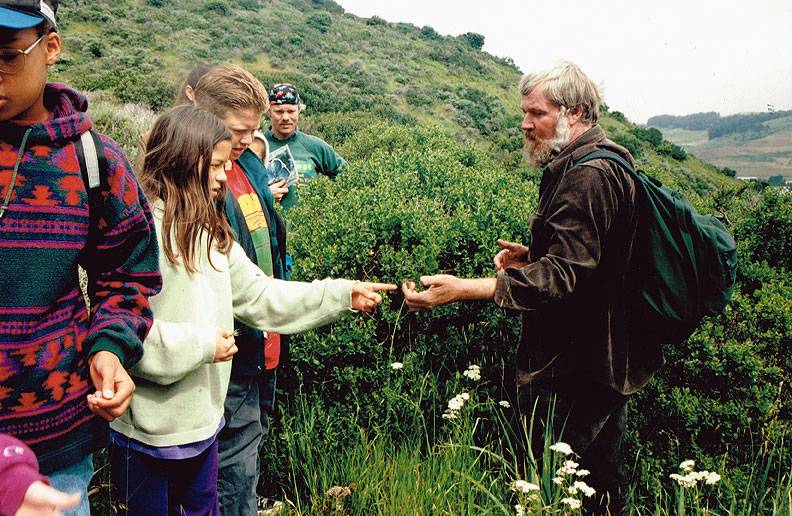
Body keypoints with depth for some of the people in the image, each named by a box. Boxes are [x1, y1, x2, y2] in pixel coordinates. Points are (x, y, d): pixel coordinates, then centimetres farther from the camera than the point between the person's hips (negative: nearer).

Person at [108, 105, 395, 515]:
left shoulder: (211, 232, 8)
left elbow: (258, 296, 9)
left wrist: (341, 295, 4)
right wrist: (201, 346, -19)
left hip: (203, 420, 8)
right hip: (147, 434, -7)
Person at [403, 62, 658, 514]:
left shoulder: (589, 175, -21)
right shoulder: (581, 165, 14)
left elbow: (563, 274, -31)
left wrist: (463, 289, -38)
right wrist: (533, 258, 9)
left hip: (578, 370, -11)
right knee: (604, 474, 23)